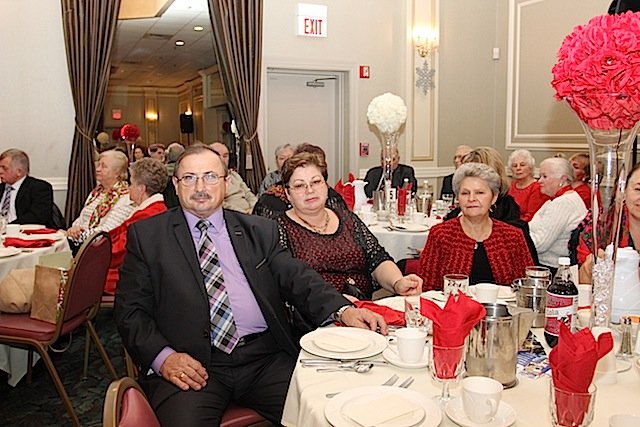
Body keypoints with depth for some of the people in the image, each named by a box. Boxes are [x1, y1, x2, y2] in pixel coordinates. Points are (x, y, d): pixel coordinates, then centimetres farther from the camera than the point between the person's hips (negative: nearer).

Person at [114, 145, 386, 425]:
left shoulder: (259, 230, 16)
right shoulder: (146, 235, 10)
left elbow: (298, 279, 6)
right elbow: (130, 310, 6)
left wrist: (343, 310, -13)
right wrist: (163, 357, -12)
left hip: (266, 359, 2)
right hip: (192, 365, -1)